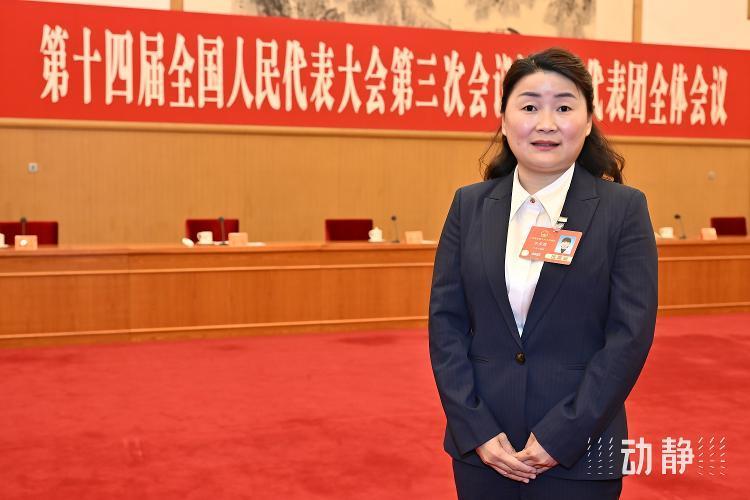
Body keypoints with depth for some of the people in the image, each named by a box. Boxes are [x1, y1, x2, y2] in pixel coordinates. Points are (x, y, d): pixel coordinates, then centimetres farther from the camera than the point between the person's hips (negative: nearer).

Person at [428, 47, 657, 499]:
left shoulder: (624, 209, -5)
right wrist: (476, 430, -8)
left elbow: (631, 335, -9)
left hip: (577, 453, -2)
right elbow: (446, 321, 0)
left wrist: (560, 437, -13)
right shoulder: (470, 205, 2)